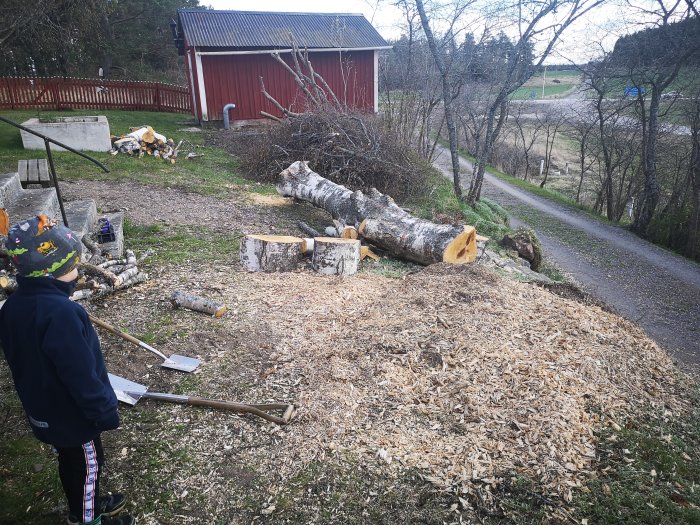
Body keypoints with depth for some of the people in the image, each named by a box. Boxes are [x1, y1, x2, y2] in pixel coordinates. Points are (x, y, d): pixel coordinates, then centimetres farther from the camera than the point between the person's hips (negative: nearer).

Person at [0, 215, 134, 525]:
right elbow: (82, 374, -29)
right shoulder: (61, 312, -34)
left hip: (42, 411, 8)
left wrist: (36, 399, 21)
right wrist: (105, 412, -17)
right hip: (73, 414, -8)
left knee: (70, 462, 26)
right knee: (87, 466, 15)